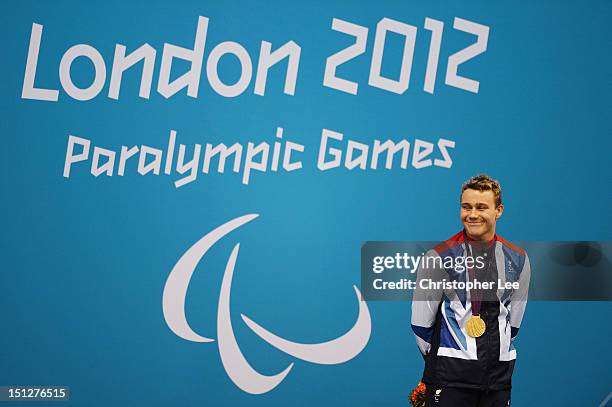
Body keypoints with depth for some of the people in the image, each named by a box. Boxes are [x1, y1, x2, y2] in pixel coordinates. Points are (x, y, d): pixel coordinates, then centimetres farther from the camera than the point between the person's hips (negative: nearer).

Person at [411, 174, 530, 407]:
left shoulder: (517, 259, 7)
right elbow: (421, 322, 0)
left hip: (498, 375, 4)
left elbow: (513, 321, 15)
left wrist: (495, 354, 13)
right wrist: (440, 359, 5)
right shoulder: (439, 256, -5)